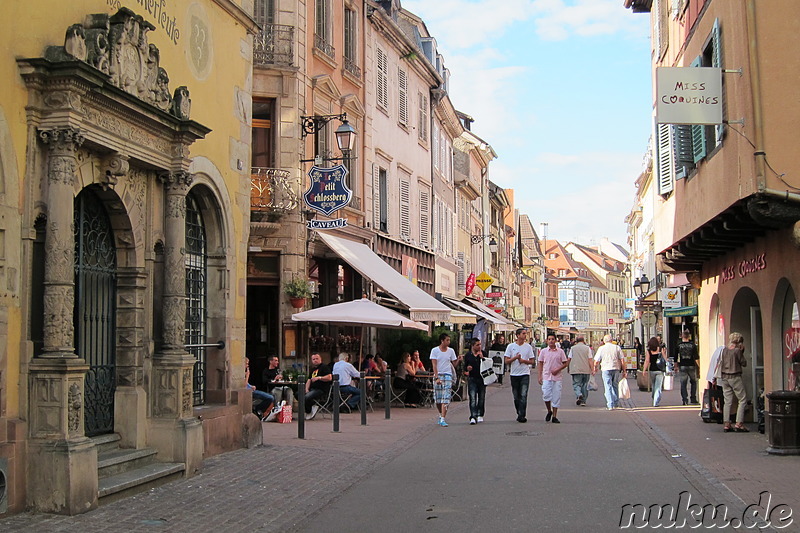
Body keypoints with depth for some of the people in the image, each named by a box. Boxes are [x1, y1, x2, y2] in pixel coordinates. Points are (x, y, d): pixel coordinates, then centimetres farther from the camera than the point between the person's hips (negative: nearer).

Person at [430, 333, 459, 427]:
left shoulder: (451, 351, 6)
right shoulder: (435, 350, -2)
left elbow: (454, 364, 8)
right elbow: (434, 365, -7)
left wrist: (458, 360, -13)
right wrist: (437, 377, -15)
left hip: (448, 375, 1)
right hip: (438, 375, -1)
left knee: (446, 398, -11)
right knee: (437, 399, 6)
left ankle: (443, 419, -14)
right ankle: (441, 414, 31)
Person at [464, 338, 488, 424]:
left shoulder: (483, 353, 6)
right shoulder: (468, 355, 5)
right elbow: (465, 365, 12)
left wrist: (482, 357, -12)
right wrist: (467, 368, -9)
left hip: (482, 378, 2)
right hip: (472, 379, -2)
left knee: (481, 398, 9)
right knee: (473, 398, -10)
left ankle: (480, 415, 24)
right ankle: (473, 417, -14)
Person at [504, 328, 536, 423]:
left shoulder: (528, 347, 4)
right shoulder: (511, 346, 2)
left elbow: (532, 361, 5)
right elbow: (507, 361, 0)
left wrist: (523, 360, -12)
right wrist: (515, 357, -16)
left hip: (525, 374, -1)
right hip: (514, 374, 1)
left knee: (523, 396, -12)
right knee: (516, 397, 9)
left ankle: (521, 416, -12)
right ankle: (519, 414, 24)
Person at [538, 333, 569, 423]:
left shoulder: (560, 351, 2)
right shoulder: (543, 351, 5)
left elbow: (565, 363, 5)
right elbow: (540, 364, 9)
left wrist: (557, 370, -10)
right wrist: (540, 376, 3)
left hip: (557, 377, 0)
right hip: (546, 377, 0)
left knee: (556, 396, 1)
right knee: (546, 395, -8)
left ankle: (554, 416, 9)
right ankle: (549, 411, 18)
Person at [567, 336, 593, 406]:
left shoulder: (573, 348, 5)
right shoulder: (587, 348, 3)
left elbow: (569, 359, 7)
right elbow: (590, 360, -3)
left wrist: (569, 368, 21)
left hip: (576, 370, -1)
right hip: (586, 370, 1)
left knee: (576, 384, 2)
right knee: (584, 385, 10)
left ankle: (579, 395, -26)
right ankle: (583, 401, 11)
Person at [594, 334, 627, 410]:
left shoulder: (601, 348, 1)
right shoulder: (617, 348, 5)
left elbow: (596, 361, 3)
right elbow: (622, 360, 2)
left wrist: (595, 368, 22)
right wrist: (624, 371, 8)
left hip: (606, 369, -3)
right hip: (616, 368, 3)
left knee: (608, 387, -1)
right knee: (614, 385, 19)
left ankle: (610, 405, -7)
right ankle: (615, 403, 23)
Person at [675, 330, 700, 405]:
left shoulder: (678, 345, -1)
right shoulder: (692, 345, -3)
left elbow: (676, 357, 3)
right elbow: (696, 357, -3)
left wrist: (676, 366, 12)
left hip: (682, 366, 0)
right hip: (691, 366, 0)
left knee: (683, 384, 3)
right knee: (693, 382, 16)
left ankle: (685, 400, -6)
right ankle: (693, 399, 12)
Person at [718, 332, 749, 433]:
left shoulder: (724, 350, 5)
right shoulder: (737, 351, -12)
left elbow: (720, 362, 10)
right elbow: (744, 363, -4)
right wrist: (742, 352, 3)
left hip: (724, 377, 6)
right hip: (735, 377, -6)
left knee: (727, 401, 9)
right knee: (742, 400, 2)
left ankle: (726, 424, 8)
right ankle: (739, 424, -5)